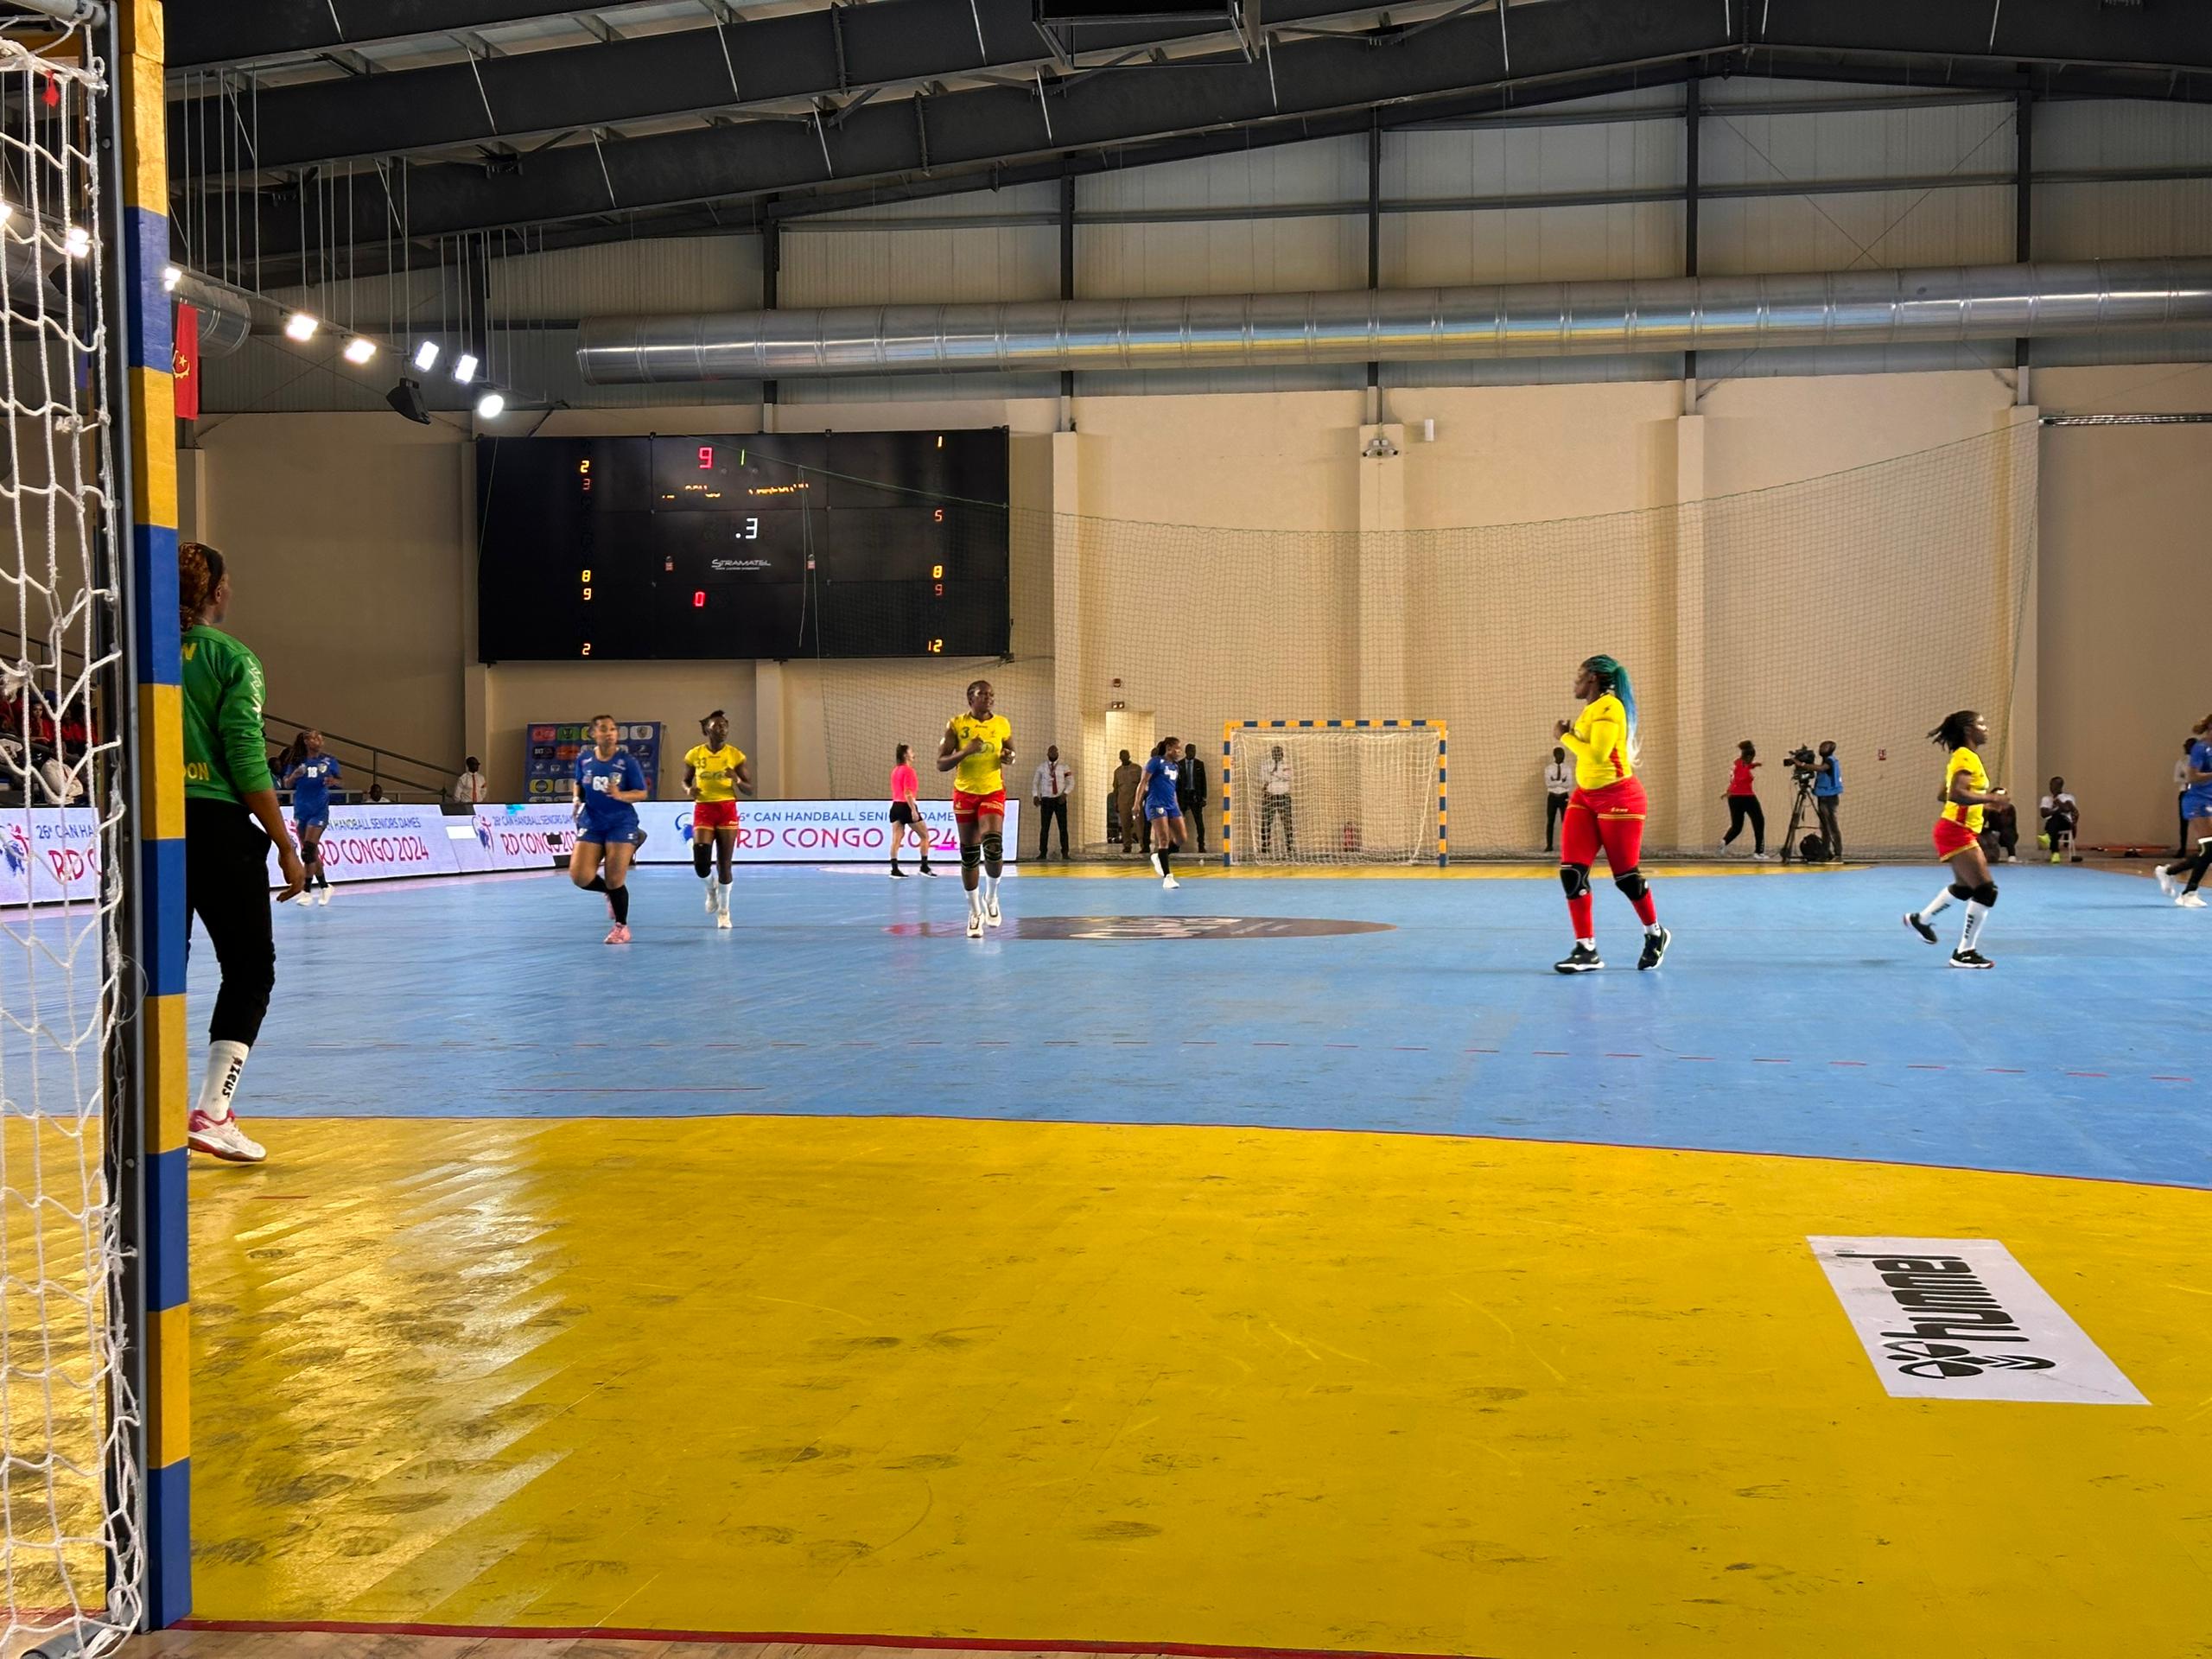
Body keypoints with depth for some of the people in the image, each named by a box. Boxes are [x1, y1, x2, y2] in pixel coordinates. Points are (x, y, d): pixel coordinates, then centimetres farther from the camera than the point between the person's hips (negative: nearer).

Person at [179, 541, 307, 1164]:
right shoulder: (231, 658, -6)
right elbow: (247, 762, -11)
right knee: (249, 971, 6)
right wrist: (287, 846, -6)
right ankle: (211, 1114, -3)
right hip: (218, 828, -5)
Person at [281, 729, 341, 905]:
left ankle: (307, 892, -6)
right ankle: (325, 886, 24)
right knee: (312, 853, 9)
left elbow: (342, 777, 6)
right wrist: (295, 775, -22)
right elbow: (287, 785, -1)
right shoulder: (297, 762, 2)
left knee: (308, 851, -12)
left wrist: (332, 781, -15)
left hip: (319, 811, -3)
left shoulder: (329, 760, -1)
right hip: (301, 810, 3)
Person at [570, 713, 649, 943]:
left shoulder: (627, 760, -9)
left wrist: (620, 795, -24)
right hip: (591, 824, 3)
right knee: (580, 876, -10)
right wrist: (577, 798, -2)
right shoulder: (583, 759, 1)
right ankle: (611, 892, 23)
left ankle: (621, 927, 19)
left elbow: (641, 793, -7)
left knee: (615, 881, -3)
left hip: (621, 824, -3)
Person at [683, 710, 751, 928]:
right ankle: (711, 890, 23)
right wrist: (689, 790, -10)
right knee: (700, 864, -12)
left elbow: (750, 790, 1)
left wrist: (737, 781, -19)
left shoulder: (735, 755, -2)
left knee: (724, 864, 1)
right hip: (703, 810, 0)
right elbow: (685, 781, 13)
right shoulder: (695, 754, -1)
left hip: (727, 810, 0)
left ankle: (723, 910, 17)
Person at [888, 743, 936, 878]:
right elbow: (908, 793, -18)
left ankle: (894, 869, -4)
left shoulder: (895, 770, 13)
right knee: (924, 836, 5)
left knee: (896, 838, 2)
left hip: (896, 806, 8)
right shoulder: (908, 770, -12)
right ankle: (924, 867, 5)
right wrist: (913, 810, -19)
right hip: (906, 806, -8)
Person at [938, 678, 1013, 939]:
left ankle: (991, 897, 6)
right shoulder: (956, 725, -5)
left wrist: (1008, 757, -7)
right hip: (965, 793, 0)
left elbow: (1011, 751, 17)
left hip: (994, 793, 0)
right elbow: (941, 764, -7)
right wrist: (965, 751, -22)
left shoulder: (1003, 725, 0)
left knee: (993, 846, -21)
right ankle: (975, 911, 18)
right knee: (969, 854, 4)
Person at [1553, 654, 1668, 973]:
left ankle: (1655, 935, 26)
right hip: (1585, 796, 9)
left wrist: (1565, 736, -14)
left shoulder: (1610, 706, -16)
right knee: (1572, 871, -5)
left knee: (1625, 875, 2)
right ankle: (1586, 949, -2)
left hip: (1618, 797, -9)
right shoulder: (1592, 709, 12)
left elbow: (1598, 753, -26)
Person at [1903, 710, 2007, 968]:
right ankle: (1964, 953, -6)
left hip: (1959, 832, 11)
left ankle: (1919, 918, 40)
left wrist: (1983, 802, 17)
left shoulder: (1962, 757, 14)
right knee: (1986, 891, -11)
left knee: (1965, 887, 25)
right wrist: (1989, 798, -27)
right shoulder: (1967, 758, -16)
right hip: (1956, 832, -11)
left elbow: (1945, 795, 21)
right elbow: (1957, 794, -30)